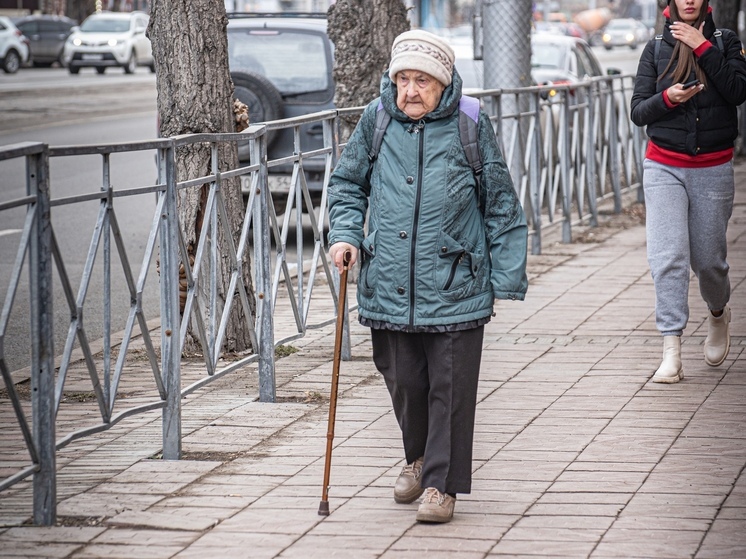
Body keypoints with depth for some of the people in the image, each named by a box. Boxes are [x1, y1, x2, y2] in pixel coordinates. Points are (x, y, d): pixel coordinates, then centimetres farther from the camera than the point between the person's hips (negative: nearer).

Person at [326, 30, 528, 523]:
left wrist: (507, 278, -1)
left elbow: (501, 206, 2)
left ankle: (443, 483, 11)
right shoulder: (376, 121, 3)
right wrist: (345, 234, 0)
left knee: (449, 389, 0)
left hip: (455, 286, -3)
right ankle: (419, 458, 38)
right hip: (389, 287, 3)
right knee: (403, 383, 12)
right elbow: (348, 183, 17)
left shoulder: (470, 126, -4)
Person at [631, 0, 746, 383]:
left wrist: (703, 48, -15)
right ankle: (671, 352, -14)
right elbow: (638, 112, 2)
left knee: (708, 258, 8)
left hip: (713, 170, 0)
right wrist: (667, 98, -18)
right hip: (664, 167, 0)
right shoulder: (656, 49, 5)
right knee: (667, 257, -12)